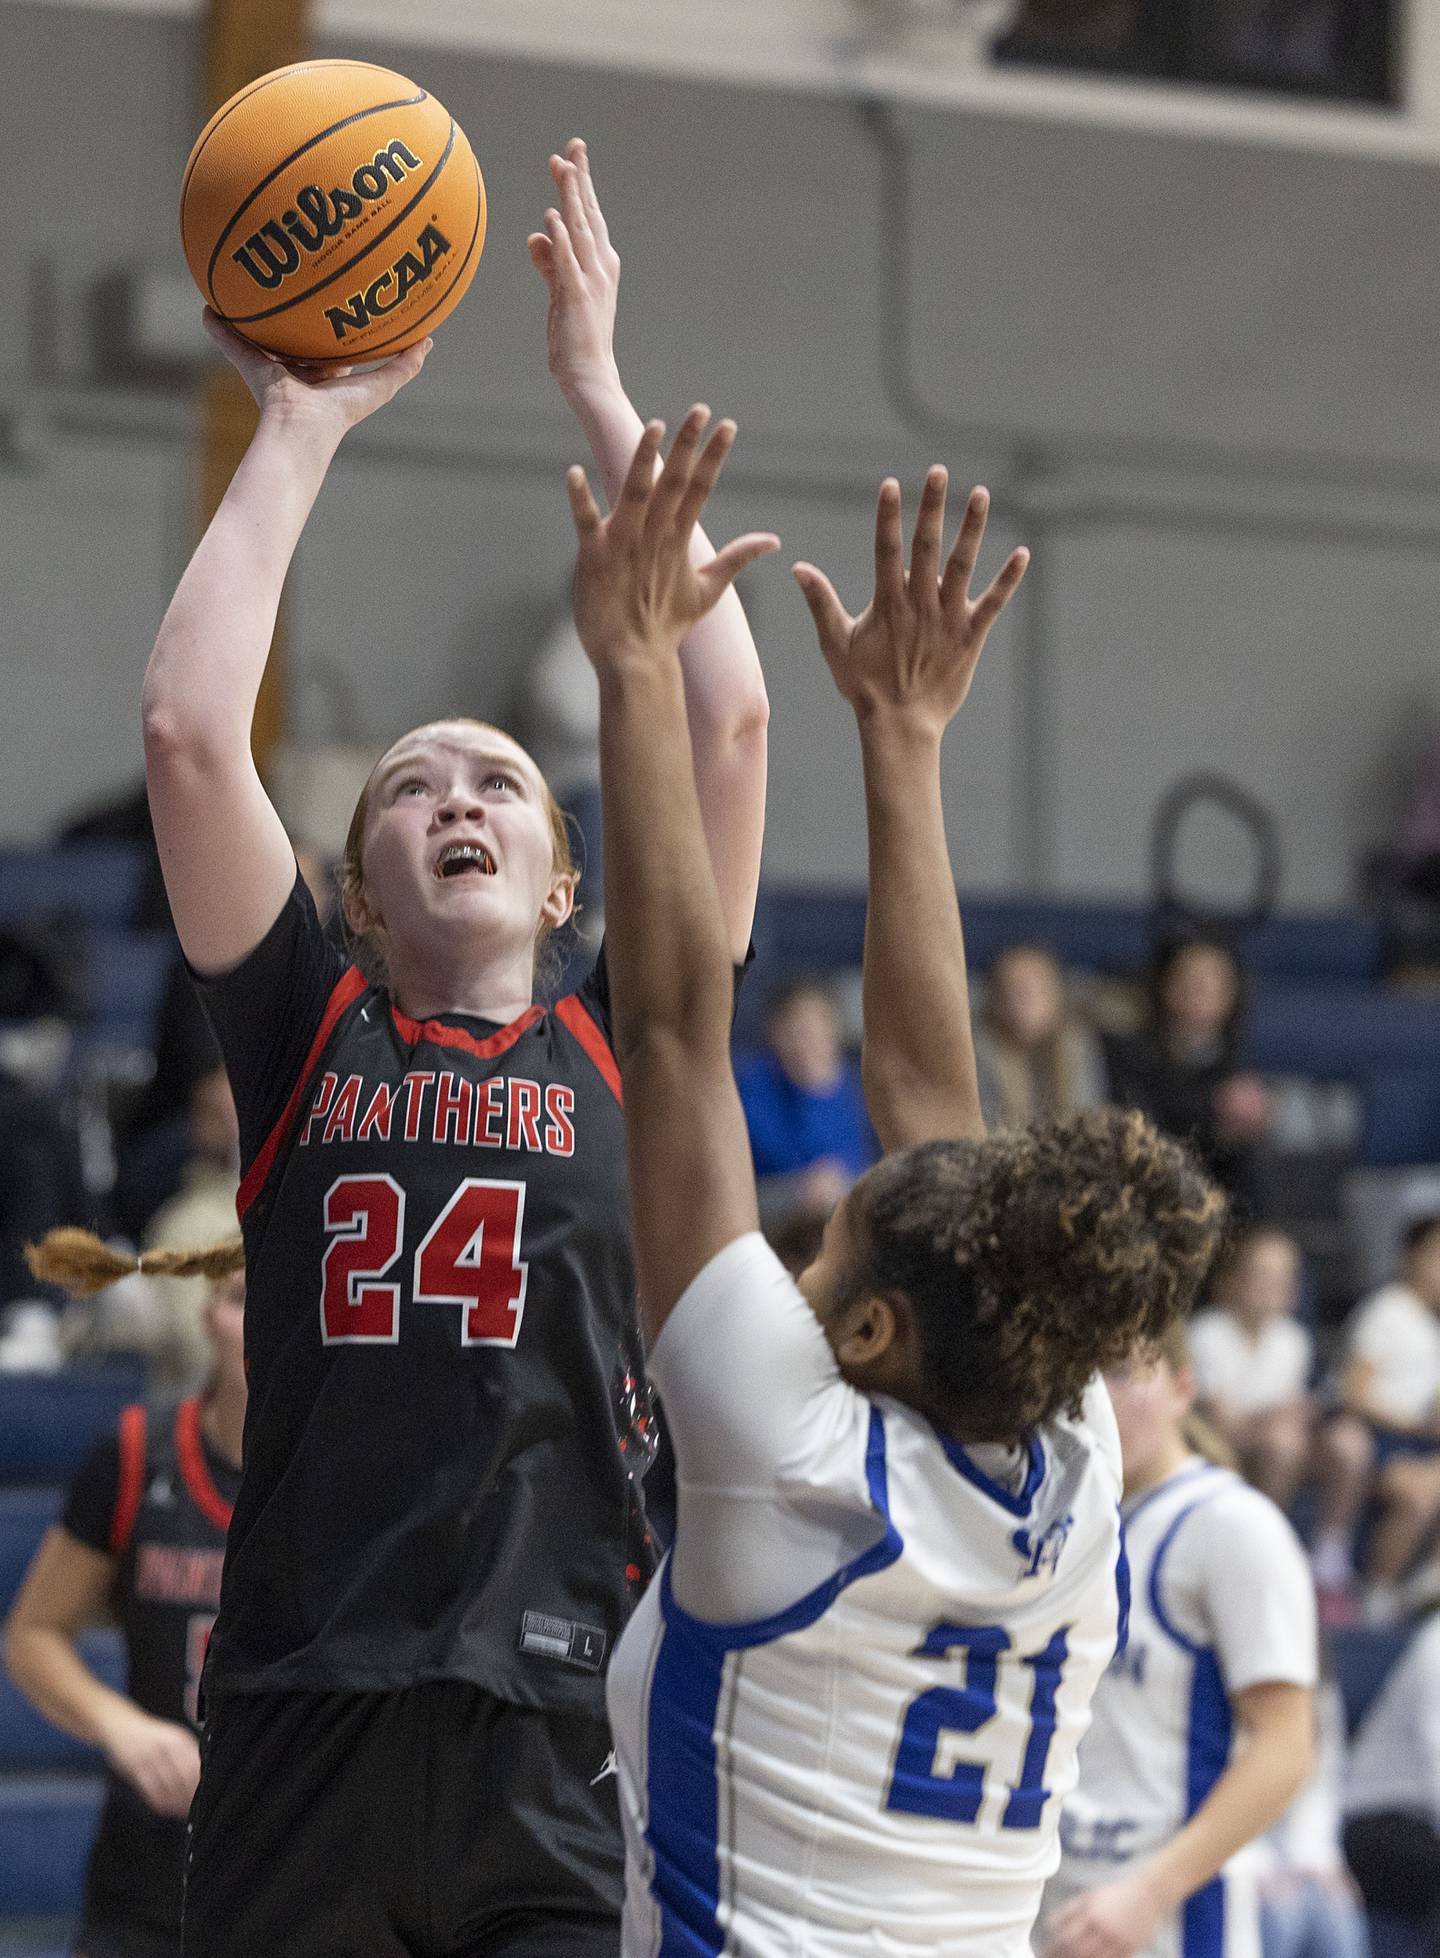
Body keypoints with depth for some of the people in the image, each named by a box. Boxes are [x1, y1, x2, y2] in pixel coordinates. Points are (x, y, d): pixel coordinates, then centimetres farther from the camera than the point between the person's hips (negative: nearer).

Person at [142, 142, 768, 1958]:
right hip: (305, 1725, 0)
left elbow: (727, 721, 7)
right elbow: (189, 729, 2)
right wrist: (298, 428, 9)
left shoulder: (630, 1053, 12)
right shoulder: (307, 1039, 12)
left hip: (567, 1748, 0)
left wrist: (599, 389, 11)